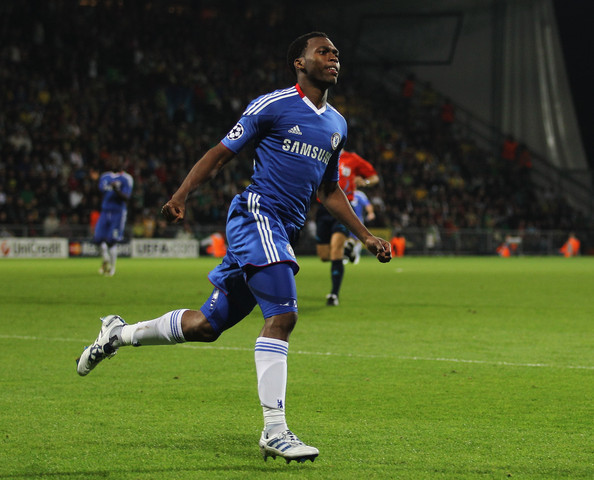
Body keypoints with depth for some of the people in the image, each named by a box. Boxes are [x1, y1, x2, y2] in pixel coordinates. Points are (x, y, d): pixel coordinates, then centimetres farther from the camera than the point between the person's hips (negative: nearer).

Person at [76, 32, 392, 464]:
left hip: (284, 233, 8)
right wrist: (181, 196, -12)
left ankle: (120, 334, 30)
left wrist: (366, 237, 23)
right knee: (282, 315, -21)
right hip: (258, 215, -8)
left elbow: (329, 190, 29)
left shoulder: (337, 125, 19)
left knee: (207, 324, 10)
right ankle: (275, 431, -21)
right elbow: (221, 154, -1)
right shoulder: (273, 105, -4)